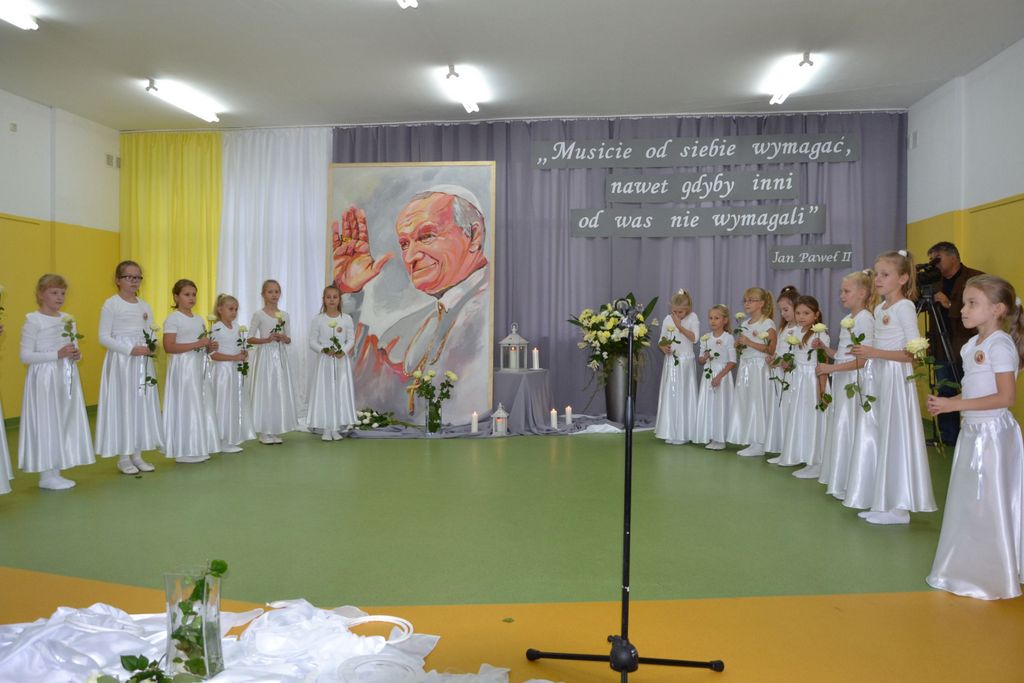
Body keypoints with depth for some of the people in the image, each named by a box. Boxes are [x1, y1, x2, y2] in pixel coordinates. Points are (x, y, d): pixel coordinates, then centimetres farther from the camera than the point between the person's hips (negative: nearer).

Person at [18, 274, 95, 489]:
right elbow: (25, 356, -14)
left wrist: (76, 355, -4)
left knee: (65, 421, 9)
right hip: (44, 380, -7)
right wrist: (57, 354, -22)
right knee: (46, 422, -1)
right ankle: (46, 476, 8)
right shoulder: (33, 321, -8)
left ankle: (55, 473, 19)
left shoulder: (68, 319, 10)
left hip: (66, 378, 7)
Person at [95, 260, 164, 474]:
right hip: (121, 361, -6)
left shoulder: (145, 306, 12)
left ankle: (137, 454, 16)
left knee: (142, 405, 7)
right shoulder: (111, 304, -5)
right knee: (122, 405, -1)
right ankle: (123, 457, 8)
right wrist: (131, 350, -19)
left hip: (143, 361, 6)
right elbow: (104, 337, -10)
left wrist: (152, 346, -9)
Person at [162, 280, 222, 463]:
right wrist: (197, 344, -22)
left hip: (199, 366, 8)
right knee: (185, 407, -5)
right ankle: (184, 451, 2)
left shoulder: (199, 320, 15)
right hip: (183, 367, -8)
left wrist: (209, 347, 2)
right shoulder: (173, 319, -8)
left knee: (201, 406, 7)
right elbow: (169, 347, -18)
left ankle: (198, 448, 15)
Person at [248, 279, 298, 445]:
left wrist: (283, 338, -9)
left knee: (280, 391, 5)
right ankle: (264, 432, 6)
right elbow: (250, 338, -6)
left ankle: (276, 431, 14)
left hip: (280, 356, 5)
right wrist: (266, 339, -19)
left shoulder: (284, 315, 9)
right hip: (265, 356, -4)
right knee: (265, 391, -2)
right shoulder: (259, 314, -4)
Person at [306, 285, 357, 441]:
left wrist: (344, 351, -17)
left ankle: (336, 428, 11)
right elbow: (312, 341, -1)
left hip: (341, 360, 1)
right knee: (324, 392, 0)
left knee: (341, 392, 2)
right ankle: (326, 429, 6)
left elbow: (351, 339, 1)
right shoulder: (318, 320, -1)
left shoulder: (347, 319, 2)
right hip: (324, 360, -1)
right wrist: (324, 350, -18)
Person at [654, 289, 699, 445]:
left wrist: (679, 325, -17)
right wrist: (663, 347, -13)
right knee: (670, 396, 6)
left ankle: (684, 433, 9)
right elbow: (661, 341, 8)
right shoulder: (668, 319, 5)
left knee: (684, 396, 1)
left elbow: (694, 337, -16)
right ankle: (671, 432, 16)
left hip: (686, 363, -3)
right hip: (671, 362, 3)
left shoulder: (692, 317, -3)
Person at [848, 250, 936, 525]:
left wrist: (875, 353, -22)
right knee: (880, 437, 11)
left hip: (896, 379, -8)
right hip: (878, 378, 8)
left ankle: (898, 506, 6)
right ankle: (882, 502, 19)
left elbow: (913, 353, -17)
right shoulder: (879, 309, 13)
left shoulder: (905, 307, -11)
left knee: (894, 438, -3)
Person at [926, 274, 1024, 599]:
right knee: (968, 504, 15)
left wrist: (955, 404, -23)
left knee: (990, 505, 1)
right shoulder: (971, 345, 10)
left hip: (993, 432, -9)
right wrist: (944, 403, 0)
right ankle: (971, 570, 28)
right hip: (972, 430, 9)